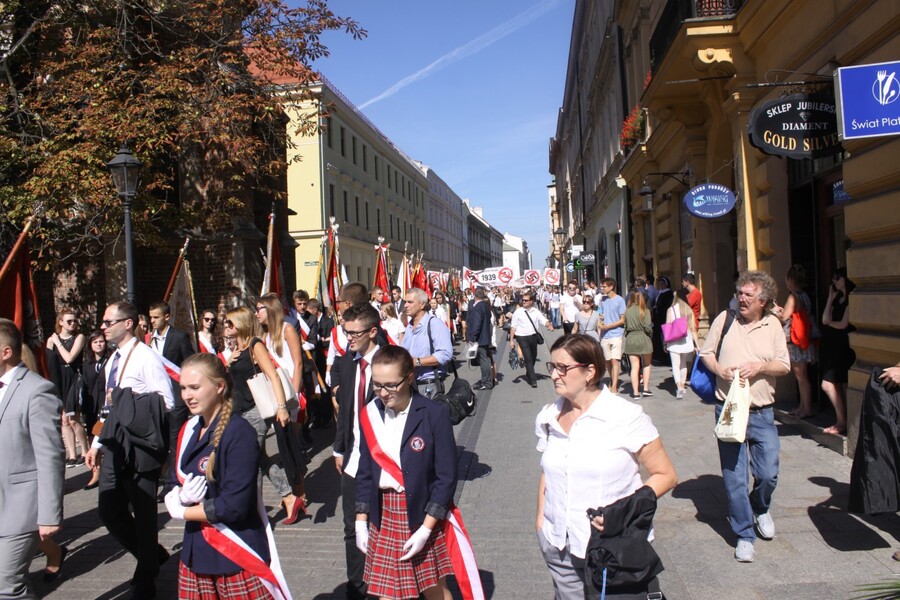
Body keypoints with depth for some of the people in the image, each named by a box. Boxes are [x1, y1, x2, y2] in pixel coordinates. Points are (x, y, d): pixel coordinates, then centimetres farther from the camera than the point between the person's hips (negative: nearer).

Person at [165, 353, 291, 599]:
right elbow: (178, 482, 13)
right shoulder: (189, 430, 6)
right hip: (197, 552, 7)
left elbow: (234, 506, -22)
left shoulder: (239, 433, -19)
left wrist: (180, 512, -9)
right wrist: (182, 496, -10)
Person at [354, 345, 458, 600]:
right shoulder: (371, 414, -1)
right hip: (383, 517, 3)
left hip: (423, 516, -3)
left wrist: (426, 529, -15)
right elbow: (365, 471, 8)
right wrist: (361, 521, 5)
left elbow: (446, 477, -13)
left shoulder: (434, 413, -14)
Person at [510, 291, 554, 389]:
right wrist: (511, 340, -7)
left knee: (533, 357, 18)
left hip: (533, 336, 4)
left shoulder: (536, 311, 3)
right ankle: (533, 380, -1)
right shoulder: (518, 312, -4)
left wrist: (549, 325, -27)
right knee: (528, 358, -7)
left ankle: (529, 373, 43)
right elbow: (513, 327, -3)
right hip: (522, 337, -4)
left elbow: (544, 320, -4)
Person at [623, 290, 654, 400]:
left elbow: (625, 326, 0)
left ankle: (636, 393, 4)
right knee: (647, 364, 18)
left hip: (630, 339, 2)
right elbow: (648, 327, -12)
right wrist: (650, 334, 7)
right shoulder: (645, 310, -8)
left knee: (634, 367, 5)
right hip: (643, 338, -2)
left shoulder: (627, 311, 0)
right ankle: (646, 388, 15)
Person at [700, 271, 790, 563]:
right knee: (734, 477, 3)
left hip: (762, 413, 1)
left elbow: (784, 365, 4)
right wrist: (720, 370, -13)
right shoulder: (725, 318, 0)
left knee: (768, 474, 4)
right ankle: (744, 535, 17)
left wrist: (760, 366, -15)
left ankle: (760, 509, 38)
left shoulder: (773, 325, 2)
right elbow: (706, 353, 6)